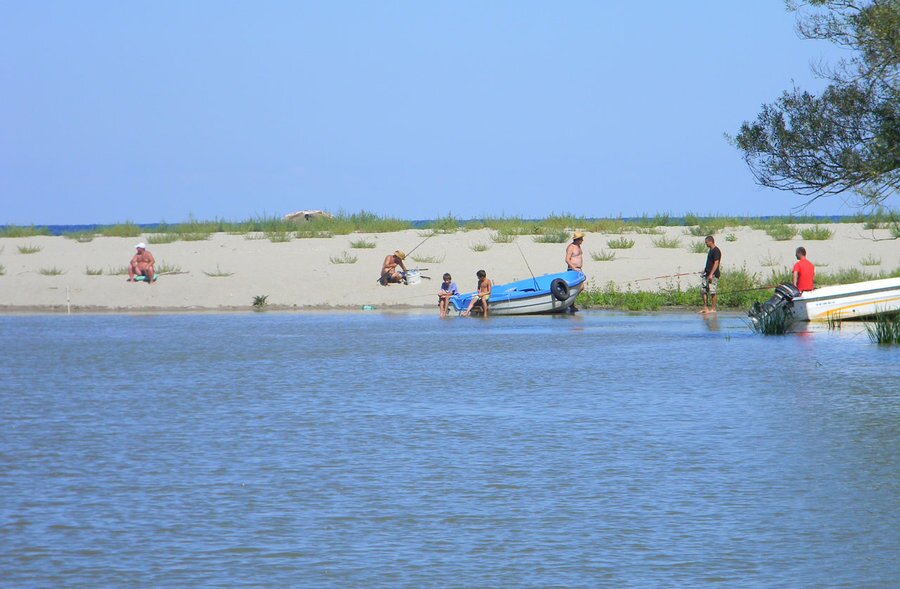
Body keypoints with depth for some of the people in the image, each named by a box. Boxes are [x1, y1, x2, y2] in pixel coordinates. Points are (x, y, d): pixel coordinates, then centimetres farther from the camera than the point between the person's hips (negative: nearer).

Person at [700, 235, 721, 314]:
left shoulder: (716, 251, -13)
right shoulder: (710, 250, 16)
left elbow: (716, 263, -18)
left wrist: (711, 274, -22)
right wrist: (705, 270, 21)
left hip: (713, 275, -10)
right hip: (707, 274, 10)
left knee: (712, 291, -6)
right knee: (703, 290, 8)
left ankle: (713, 308, -1)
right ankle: (705, 308, 12)